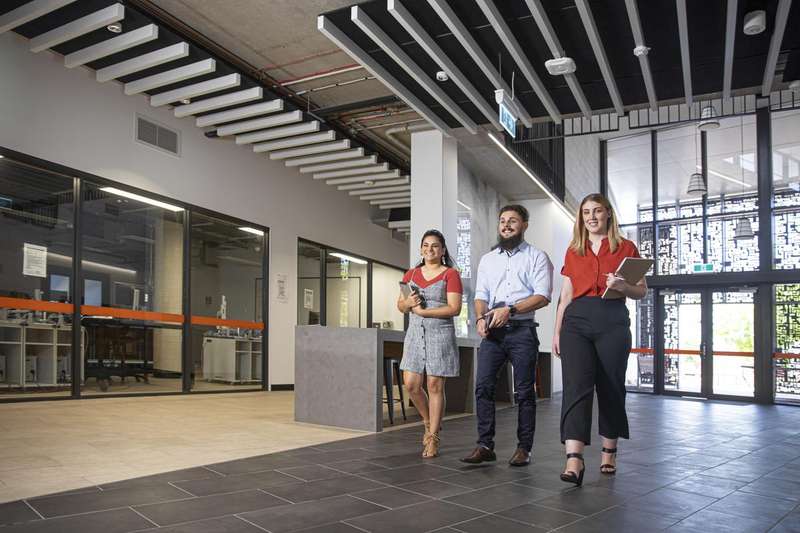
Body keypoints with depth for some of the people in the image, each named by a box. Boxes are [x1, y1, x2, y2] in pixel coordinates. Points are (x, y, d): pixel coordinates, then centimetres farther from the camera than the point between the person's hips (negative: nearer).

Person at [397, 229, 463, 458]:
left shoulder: (450, 274, -2)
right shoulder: (411, 274, 13)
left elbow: (454, 308, -11)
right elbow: (400, 305, 16)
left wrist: (423, 311, -13)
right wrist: (408, 303, -7)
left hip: (440, 334, -4)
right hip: (415, 333, 5)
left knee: (435, 385, -1)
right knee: (411, 384, 1)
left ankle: (433, 438, 10)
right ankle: (430, 421, 27)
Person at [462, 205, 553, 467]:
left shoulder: (537, 257, 4)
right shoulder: (487, 259, 18)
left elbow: (542, 296, -7)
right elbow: (481, 295, 12)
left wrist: (510, 310, -18)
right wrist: (481, 317, -9)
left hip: (522, 330, -3)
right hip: (492, 331, 4)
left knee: (524, 391, 1)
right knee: (483, 386, -5)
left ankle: (524, 448, 11)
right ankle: (485, 445, 2)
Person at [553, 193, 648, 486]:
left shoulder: (626, 248, 9)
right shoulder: (573, 251, 16)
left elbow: (642, 291, 9)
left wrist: (623, 286, -13)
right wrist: (557, 331, 11)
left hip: (612, 321, -1)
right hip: (577, 321, 1)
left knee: (610, 387, 5)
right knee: (576, 384, -13)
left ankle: (609, 452, 23)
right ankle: (574, 459, -20)